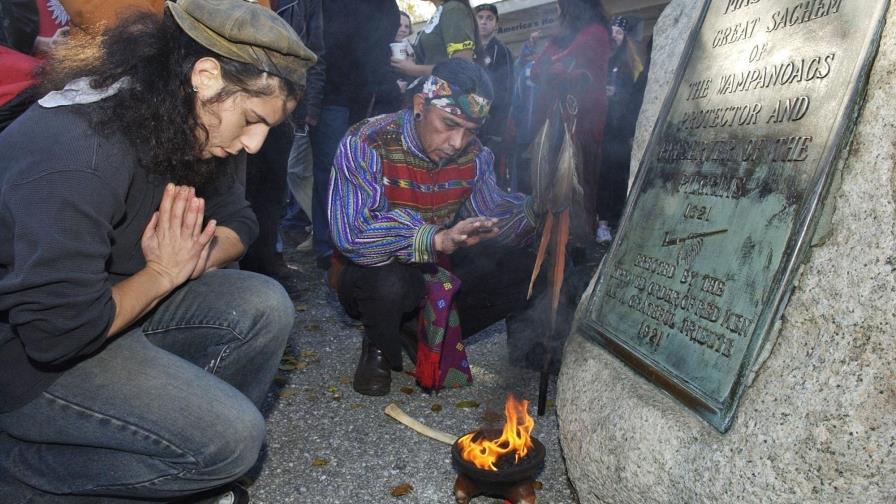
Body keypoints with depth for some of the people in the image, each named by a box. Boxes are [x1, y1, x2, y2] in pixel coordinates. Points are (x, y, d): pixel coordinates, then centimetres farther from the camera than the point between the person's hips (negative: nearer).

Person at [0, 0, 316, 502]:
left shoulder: (190, 126, -6)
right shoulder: (75, 157, -32)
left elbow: (237, 220, 5)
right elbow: (58, 330, -33)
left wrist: (187, 260, -16)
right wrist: (163, 274, -18)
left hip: (110, 297, 8)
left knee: (264, 306, -9)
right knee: (231, 438, -18)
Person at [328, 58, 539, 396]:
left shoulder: (474, 155, -5)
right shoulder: (366, 145, -24)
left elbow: (490, 219, -1)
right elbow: (352, 236, -35)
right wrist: (437, 238, -47)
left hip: (438, 272, 5)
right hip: (371, 274, -5)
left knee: (526, 272, -11)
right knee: (390, 282, -40)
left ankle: (435, 338, 7)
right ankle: (379, 349, -2)